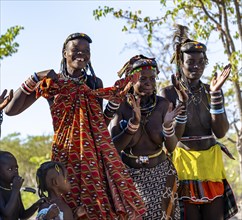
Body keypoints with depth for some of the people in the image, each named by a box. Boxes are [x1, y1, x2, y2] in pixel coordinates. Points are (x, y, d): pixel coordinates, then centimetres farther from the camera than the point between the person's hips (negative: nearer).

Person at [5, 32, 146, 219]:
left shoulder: (96, 83, 13)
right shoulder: (51, 83, 3)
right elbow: (11, 110, -3)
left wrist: (116, 101, 3)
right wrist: (36, 78, -9)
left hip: (99, 153, 3)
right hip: (68, 153, -3)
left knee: (111, 204, -3)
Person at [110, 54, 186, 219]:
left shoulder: (163, 104, -9)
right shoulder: (121, 106, -14)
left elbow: (171, 147, -9)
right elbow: (114, 146, -20)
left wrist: (168, 125, -28)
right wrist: (134, 121, -32)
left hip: (160, 173, 2)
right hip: (129, 173, -1)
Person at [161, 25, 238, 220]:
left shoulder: (210, 91, 5)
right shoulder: (169, 93, -4)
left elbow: (220, 132, -5)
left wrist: (215, 93, -13)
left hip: (211, 162, 4)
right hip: (184, 160, -4)